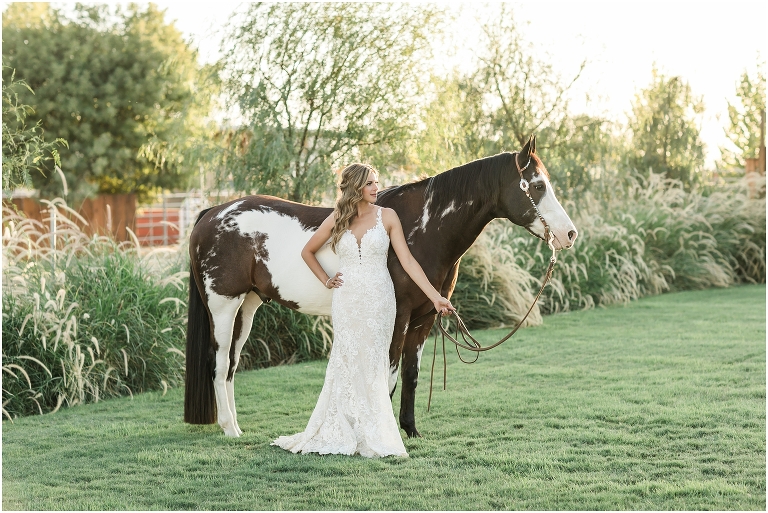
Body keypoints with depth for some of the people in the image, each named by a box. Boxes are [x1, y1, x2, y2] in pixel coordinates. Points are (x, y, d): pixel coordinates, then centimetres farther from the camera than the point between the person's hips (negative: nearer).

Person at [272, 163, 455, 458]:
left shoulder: (387, 217, 0)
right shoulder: (337, 220, 3)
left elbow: (408, 261, -2)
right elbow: (308, 252, 17)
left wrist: (436, 297, -8)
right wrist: (326, 280, 8)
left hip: (378, 300, -1)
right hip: (346, 301, 1)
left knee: (371, 365, 3)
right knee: (348, 364, 4)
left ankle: (372, 437, 13)